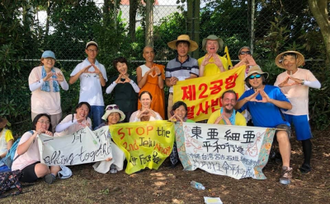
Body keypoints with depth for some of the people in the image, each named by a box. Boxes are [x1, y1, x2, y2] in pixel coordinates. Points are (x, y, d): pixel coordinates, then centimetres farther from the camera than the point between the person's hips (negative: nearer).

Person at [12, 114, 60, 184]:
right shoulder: (29, 134, -11)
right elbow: (19, 151, -30)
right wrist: (34, 136, -35)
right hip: (21, 170, -6)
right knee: (42, 168, -35)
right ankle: (53, 172, -7)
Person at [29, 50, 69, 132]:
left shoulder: (57, 71, 5)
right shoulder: (36, 71, -4)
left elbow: (66, 88, -1)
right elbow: (32, 88, -18)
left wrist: (62, 81, -23)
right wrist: (44, 79, -34)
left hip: (55, 109, 3)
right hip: (39, 109, -3)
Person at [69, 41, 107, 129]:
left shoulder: (101, 67, 13)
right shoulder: (81, 66, 7)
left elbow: (103, 84, 4)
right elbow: (71, 81, -4)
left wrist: (99, 73, -13)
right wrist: (81, 71, -17)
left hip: (98, 102, 2)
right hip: (84, 101, -2)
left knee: (98, 127, 4)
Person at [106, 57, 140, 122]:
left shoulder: (133, 78, 8)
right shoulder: (114, 79, 9)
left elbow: (138, 90, -7)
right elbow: (107, 91, -7)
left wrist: (130, 81, -22)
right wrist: (116, 82, -23)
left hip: (131, 107, 0)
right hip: (119, 107, 0)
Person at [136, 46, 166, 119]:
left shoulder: (160, 67, 9)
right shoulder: (140, 68, 7)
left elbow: (161, 86, 1)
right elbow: (140, 85, -6)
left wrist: (159, 74, -13)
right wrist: (147, 73, -17)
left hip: (157, 98, 1)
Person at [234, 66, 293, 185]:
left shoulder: (274, 90, -3)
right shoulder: (248, 94, 5)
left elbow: (289, 106, -16)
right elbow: (236, 107, -10)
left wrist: (270, 100, -31)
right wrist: (247, 99, -29)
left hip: (279, 125, -4)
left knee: (282, 136, -36)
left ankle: (286, 169, -24)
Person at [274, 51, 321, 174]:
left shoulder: (305, 73, -5)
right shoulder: (280, 77, 4)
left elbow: (318, 85, -19)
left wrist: (302, 81, -34)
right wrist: (281, 85, -24)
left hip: (300, 112, -3)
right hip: (284, 111, 4)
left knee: (305, 138, 2)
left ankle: (307, 164, 16)